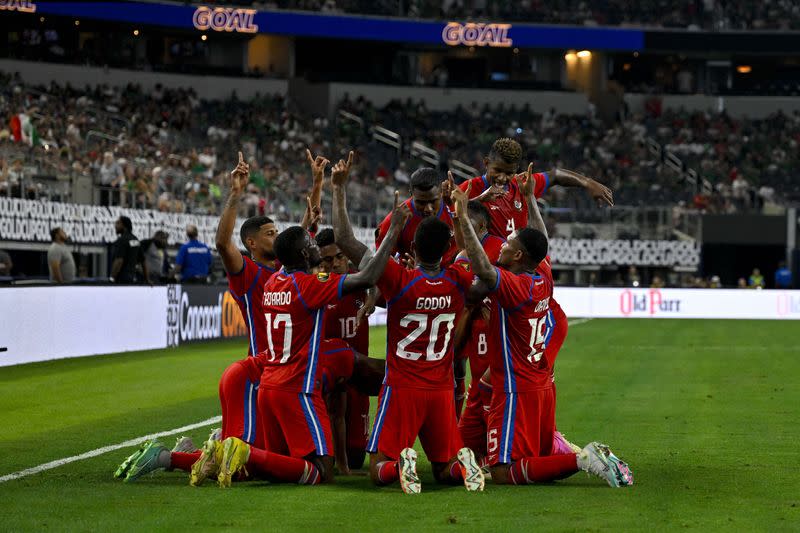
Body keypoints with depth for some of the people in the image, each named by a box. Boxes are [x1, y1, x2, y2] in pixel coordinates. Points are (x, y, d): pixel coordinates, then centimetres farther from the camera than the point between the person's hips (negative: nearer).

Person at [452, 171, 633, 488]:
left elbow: (483, 270, -36)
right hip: (544, 387, 9)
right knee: (541, 459, 20)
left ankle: (581, 460, -19)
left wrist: (463, 218, -32)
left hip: (517, 391, -9)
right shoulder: (544, 280, 5)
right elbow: (542, 241, 24)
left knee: (503, 473, -9)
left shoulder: (513, 286, -19)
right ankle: (593, 457, -1)